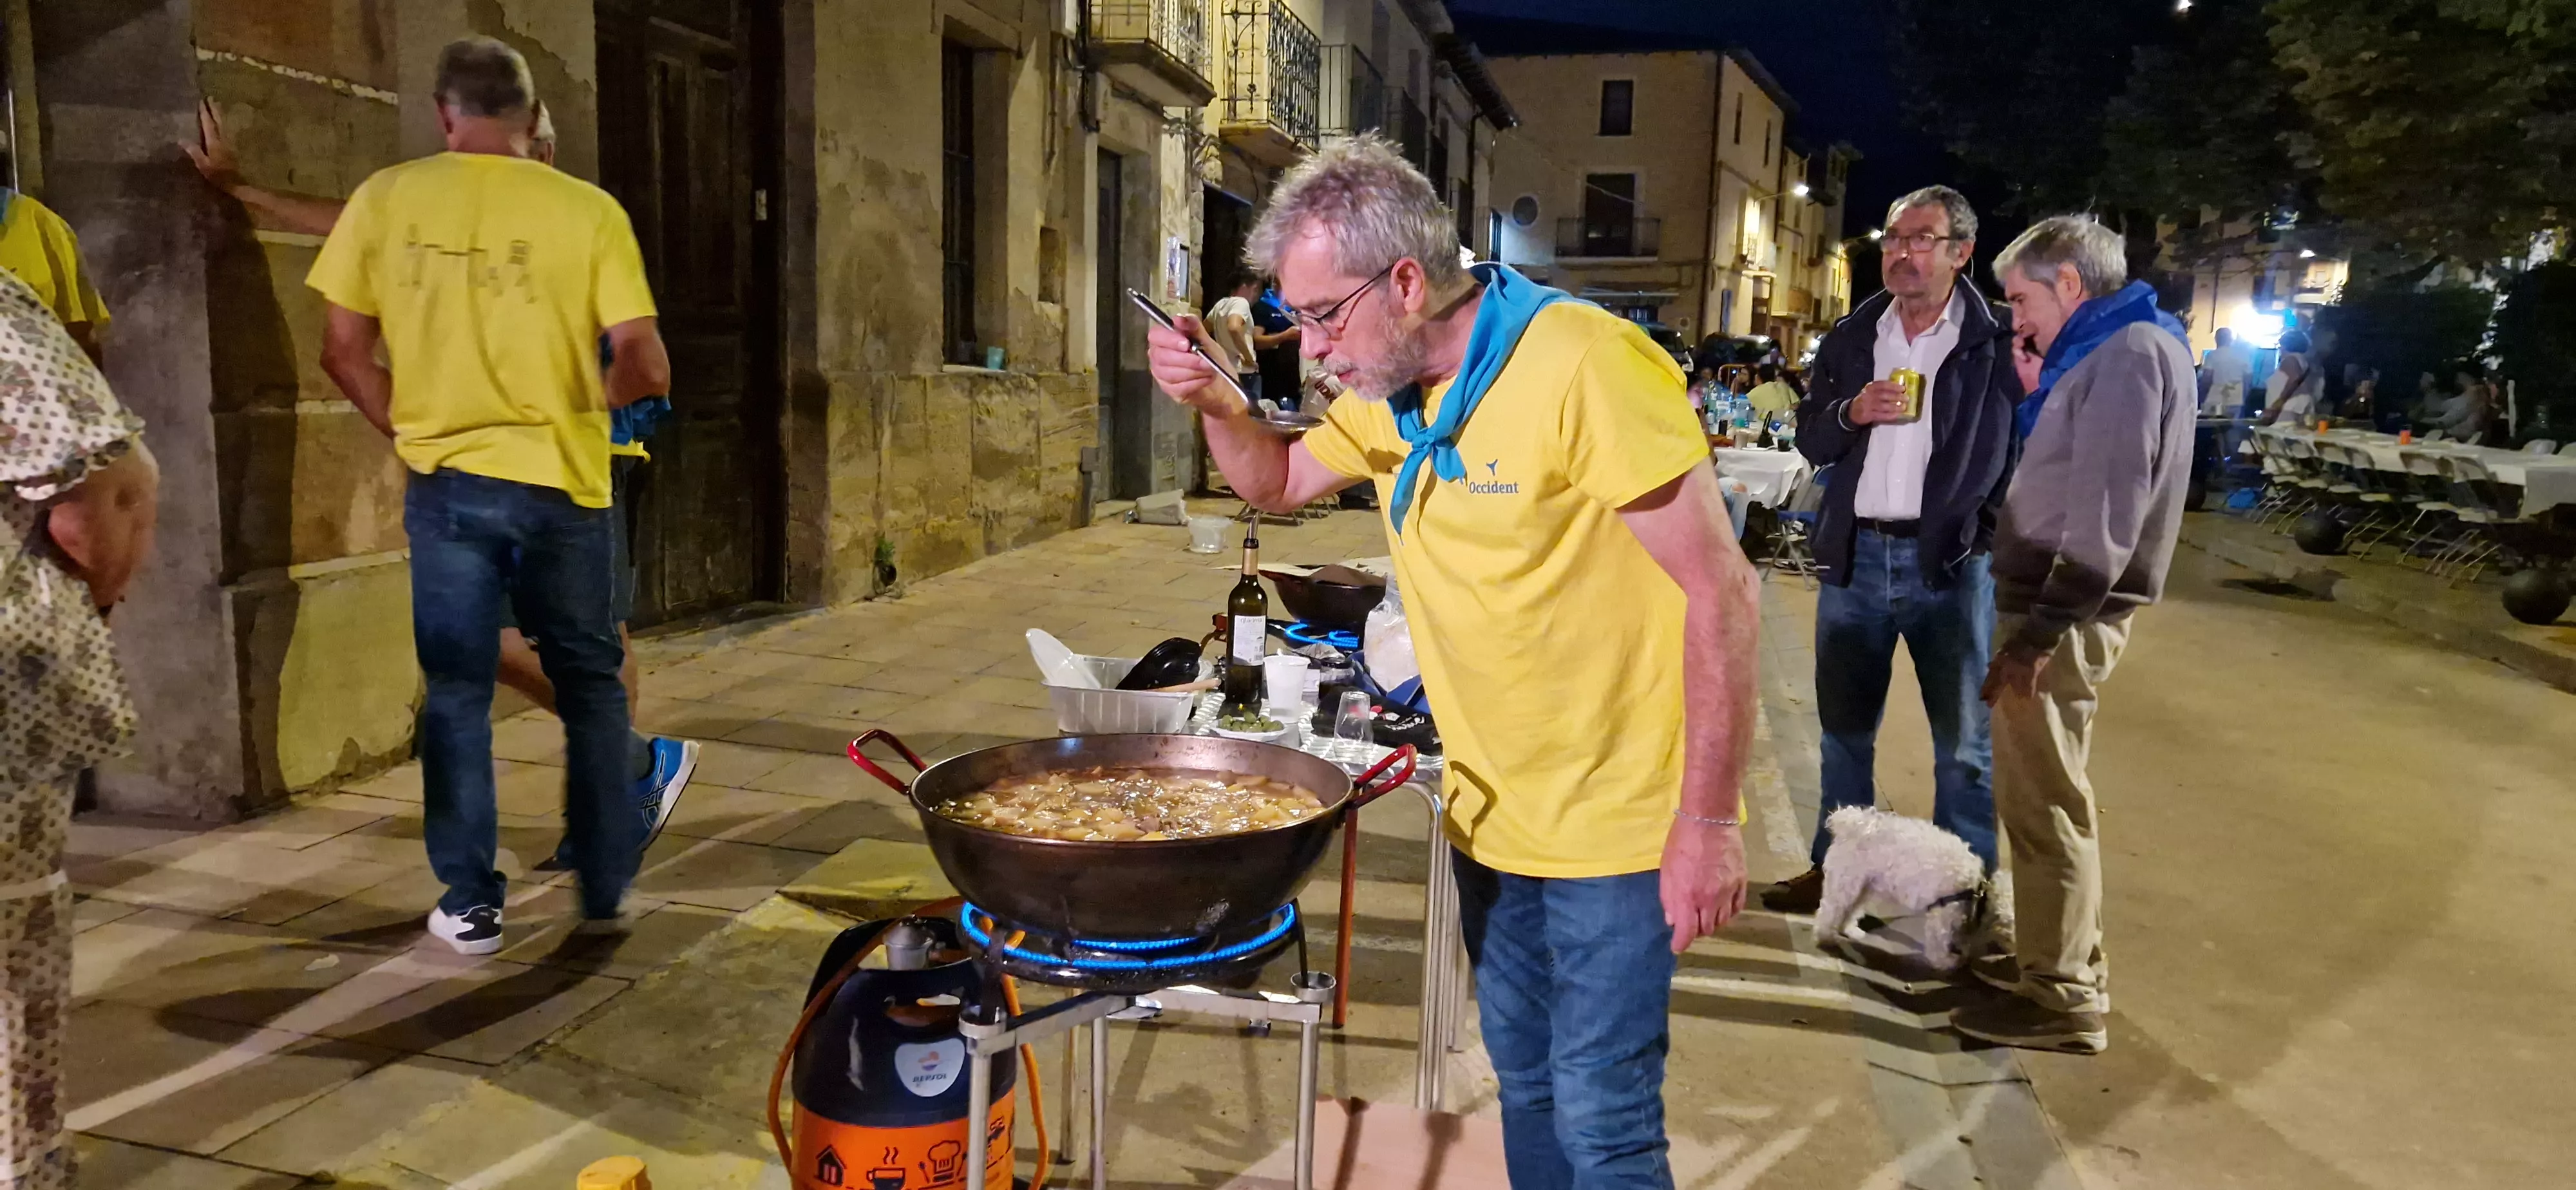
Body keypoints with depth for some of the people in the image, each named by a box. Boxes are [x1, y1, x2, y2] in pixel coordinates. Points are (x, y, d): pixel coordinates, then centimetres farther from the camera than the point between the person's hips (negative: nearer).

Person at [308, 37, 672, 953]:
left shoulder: (387, 199, -1)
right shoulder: (587, 210, -7)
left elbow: (342, 351, 1)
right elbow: (646, 370, -10)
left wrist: (408, 430, 15)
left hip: (445, 480, 1)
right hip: (560, 482, -1)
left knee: (457, 693, 12)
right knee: (590, 685, 15)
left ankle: (470, 906, 17)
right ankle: (606, 887, 21)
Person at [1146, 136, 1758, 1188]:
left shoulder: (1584, 364, -22)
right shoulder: (1389, 390, 2)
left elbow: (1720, 593, -22)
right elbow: (1281, 482, 20)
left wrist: (1708, 824, -21)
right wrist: (1212, 404, -2)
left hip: (1615, 820, -7)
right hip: (1489, 813, 7)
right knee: (1524, 1079, 20)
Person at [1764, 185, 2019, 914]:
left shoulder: (1997, 345, -3)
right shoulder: (1851, 338, 10)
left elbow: (2023, 450, -3)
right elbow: (1812, 442, 11)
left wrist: (1999, 537, -16)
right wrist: (1852, 411, -8)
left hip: (1951, 560, -4)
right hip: (1856, 555, 4)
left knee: (1964, 739, 4)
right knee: (1844, 729, 13)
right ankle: (1834, 869, 26)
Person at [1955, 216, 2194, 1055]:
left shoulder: (2132, 352, -14)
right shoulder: (2100, 354, 17)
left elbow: (2105, 518, -22)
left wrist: (2039, 635, -22)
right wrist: (2038, 395, 9)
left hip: (2065, 617, -10)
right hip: (2048, 605, 10)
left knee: (2042, 803, -4)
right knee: (2047, 796, 18)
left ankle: (2062, 999, 6)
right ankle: (2063, 955, 31)